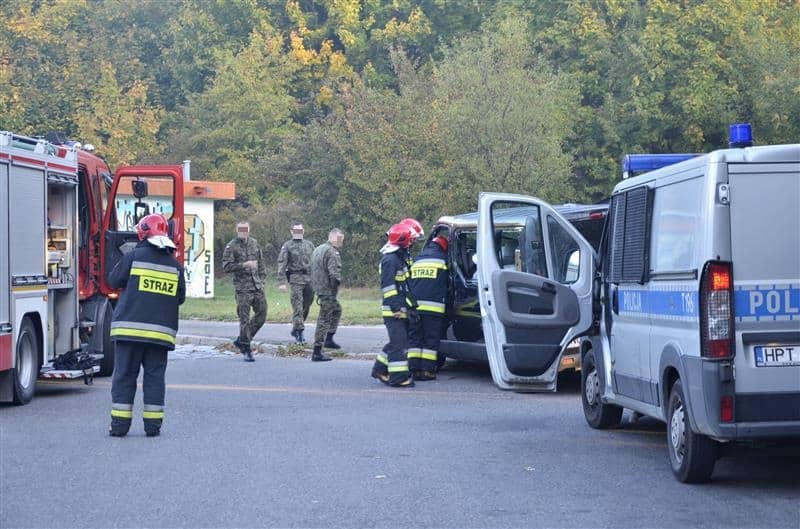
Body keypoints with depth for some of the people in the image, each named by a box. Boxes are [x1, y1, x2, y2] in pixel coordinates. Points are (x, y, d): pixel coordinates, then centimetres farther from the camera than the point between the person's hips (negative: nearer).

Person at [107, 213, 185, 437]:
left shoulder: (134, 257, -4)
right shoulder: (175, 265, 6)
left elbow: (113, 280, 6)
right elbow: (180, 297, 11)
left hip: (129, 328, -2)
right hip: (161, 331, 2)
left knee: (124, 375, 4)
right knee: (154, 376, 9)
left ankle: (120, 423, 4)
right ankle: (153, 423, 7)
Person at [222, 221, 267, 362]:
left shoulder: (254, 243, 11)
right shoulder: (231, 247, -4)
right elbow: (226, 267, -11)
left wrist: (262, 279, 12)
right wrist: (244, 265, -20)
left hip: (257, 287, 5)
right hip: (243, 288, -5)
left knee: (261, 315, 7)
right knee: (245, 319, -4)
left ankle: (241, 340, 23)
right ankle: (246, 350, 3)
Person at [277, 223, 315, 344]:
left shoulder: (309, 245, 15)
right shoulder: (287, 246, 1)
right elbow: (282, 263, -5)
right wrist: (282, 281, -15)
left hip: (310, 279, 5)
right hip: (295, 279, -5)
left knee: (306, 307, 7)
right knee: (298, 307, -8)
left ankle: (295, 328, 22)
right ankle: (299, 333, -6)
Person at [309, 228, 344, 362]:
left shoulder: (318, 249, 13)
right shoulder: (332, 252, -18)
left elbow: (313, 270, 17)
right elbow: (334, 273, -25)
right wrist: (339, 281, -7)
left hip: (318, 288, 10)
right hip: (327, 290, -10)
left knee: (337, 310, 29)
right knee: (324, 320, -6)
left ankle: (329, 339, 30)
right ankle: (317, 353, -5)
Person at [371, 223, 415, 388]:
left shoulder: (399, 258, 17)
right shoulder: (390, 260, -15)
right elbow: (388, 286, -21)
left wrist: (409, 305, 24)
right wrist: (396, 307, -23)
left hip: (401, 310, 10)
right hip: (393, 310, -10)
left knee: (397, 341, 15)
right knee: (399, 343, -10)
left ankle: (380, 369, 23)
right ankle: (398, 377, -9)